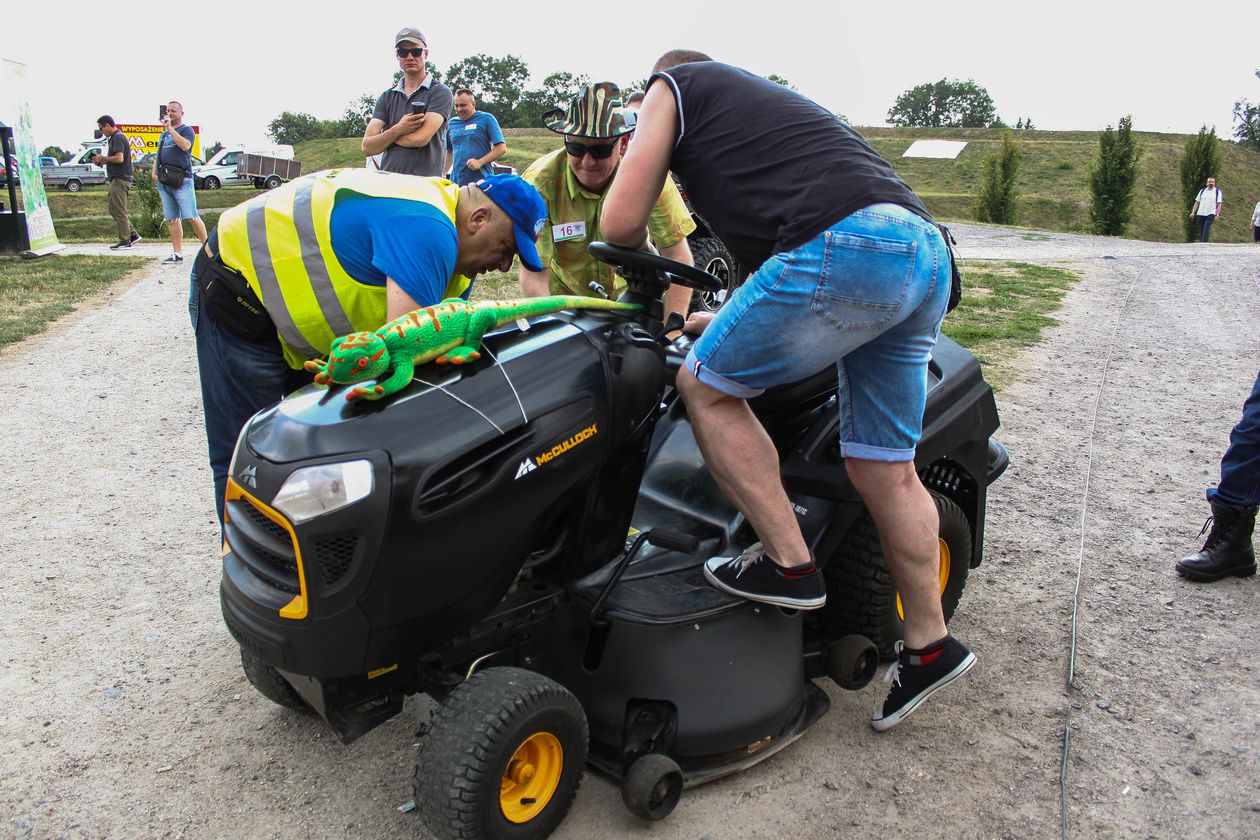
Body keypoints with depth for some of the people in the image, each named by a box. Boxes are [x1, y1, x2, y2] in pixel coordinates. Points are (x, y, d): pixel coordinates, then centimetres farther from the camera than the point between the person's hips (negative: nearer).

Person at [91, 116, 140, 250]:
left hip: (120, 180, -10)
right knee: (113, 210, 13)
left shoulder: (118, 137, -12)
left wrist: (103, 158, -9)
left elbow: (119, 158, -22)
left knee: (119, 211, -7)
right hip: (117, 179, 10)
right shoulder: (114, 137, 20)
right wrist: (104, 162, 12)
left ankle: (125, 241, -3)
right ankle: (133, 235, 14)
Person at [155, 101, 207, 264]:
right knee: (172, 219, 5)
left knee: (192, 217, -12)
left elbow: (185, 145, -19)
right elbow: (159, 156, 29)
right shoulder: (164, 134, 23)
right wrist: (154, 172, 13)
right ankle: (177, 253, 7)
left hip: (182, 181, -7)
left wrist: (170, 128, -17)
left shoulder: (187, 130, 3)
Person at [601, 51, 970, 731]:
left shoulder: (673, 85, 17)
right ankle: (930, 647, 24)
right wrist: (731, 322, 46)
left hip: (847, 245, -8)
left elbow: (621, 223, 8)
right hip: (927, 251, 9)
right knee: (883, 470, 13)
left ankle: (787, 565, 8)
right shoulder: (763, 97, 39)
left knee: (707, 385, 6)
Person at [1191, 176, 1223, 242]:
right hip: (1200, 214, 3)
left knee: (1206, 230, -18)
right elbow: (1197, 203, 15)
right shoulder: (1202, 191, 13)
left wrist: (1217, 215, -9)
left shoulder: (1218, 192, 6)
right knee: (1201, 231, 6)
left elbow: (1219, 204, 2)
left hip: (1210, 214, -3)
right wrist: (1193, 212, 5)